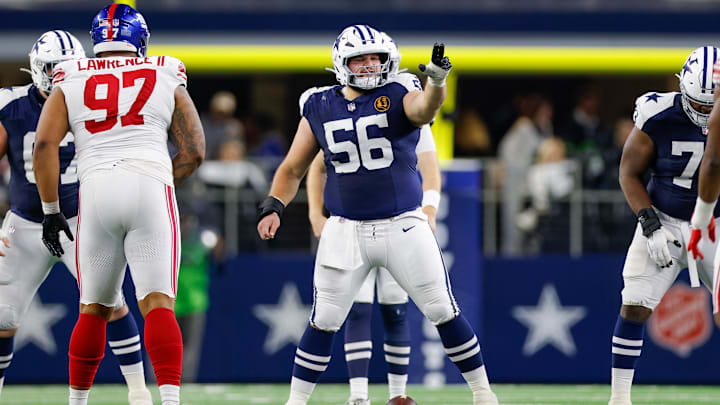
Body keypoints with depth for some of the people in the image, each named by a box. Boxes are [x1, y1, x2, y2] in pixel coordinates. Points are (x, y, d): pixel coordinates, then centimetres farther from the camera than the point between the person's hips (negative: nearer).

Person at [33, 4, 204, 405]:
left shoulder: (71, 84, 15)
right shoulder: (166, 80, 15)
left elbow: (45, 144, 3)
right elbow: (194, 151, 11)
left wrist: (50, 210, 7)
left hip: (96, 191, 1)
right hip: (151, 187, -1)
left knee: (94, 309, 15)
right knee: (158, 305, -8)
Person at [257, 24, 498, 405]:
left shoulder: (398, 96, -5)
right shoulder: (319, 108, 2)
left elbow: (425, 109, -30)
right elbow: (292, 169, 8)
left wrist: (436, 81, -52)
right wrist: (273, 207, -8)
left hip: (403, 227, -1)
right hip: (346, 231, 1)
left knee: (444, 312, 2)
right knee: (323, 322, 2)